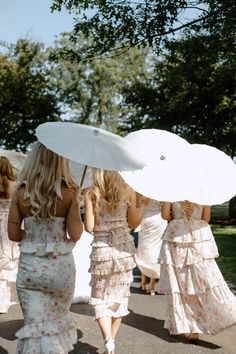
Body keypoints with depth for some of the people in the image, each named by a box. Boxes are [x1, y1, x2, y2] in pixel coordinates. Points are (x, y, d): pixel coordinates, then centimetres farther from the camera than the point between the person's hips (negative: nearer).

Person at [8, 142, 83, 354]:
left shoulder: (21, 192, -5)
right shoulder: (68, 192, -11)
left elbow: (13, 234, -3)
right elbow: (75, 234, -12)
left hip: (29, 266, 1)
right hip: (60, 266, 0)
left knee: (35, 325, 8)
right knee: (57, 319, 21)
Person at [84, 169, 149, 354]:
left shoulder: (91, 195, -6)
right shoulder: (128, 191, -2)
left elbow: (89, 227, -8)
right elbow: (134, 223, 5)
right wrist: (144, 204, 16)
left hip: (101, 248, -1)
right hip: (124, 248, 2)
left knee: (100, 299, 11)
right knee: (120, 296, 14)